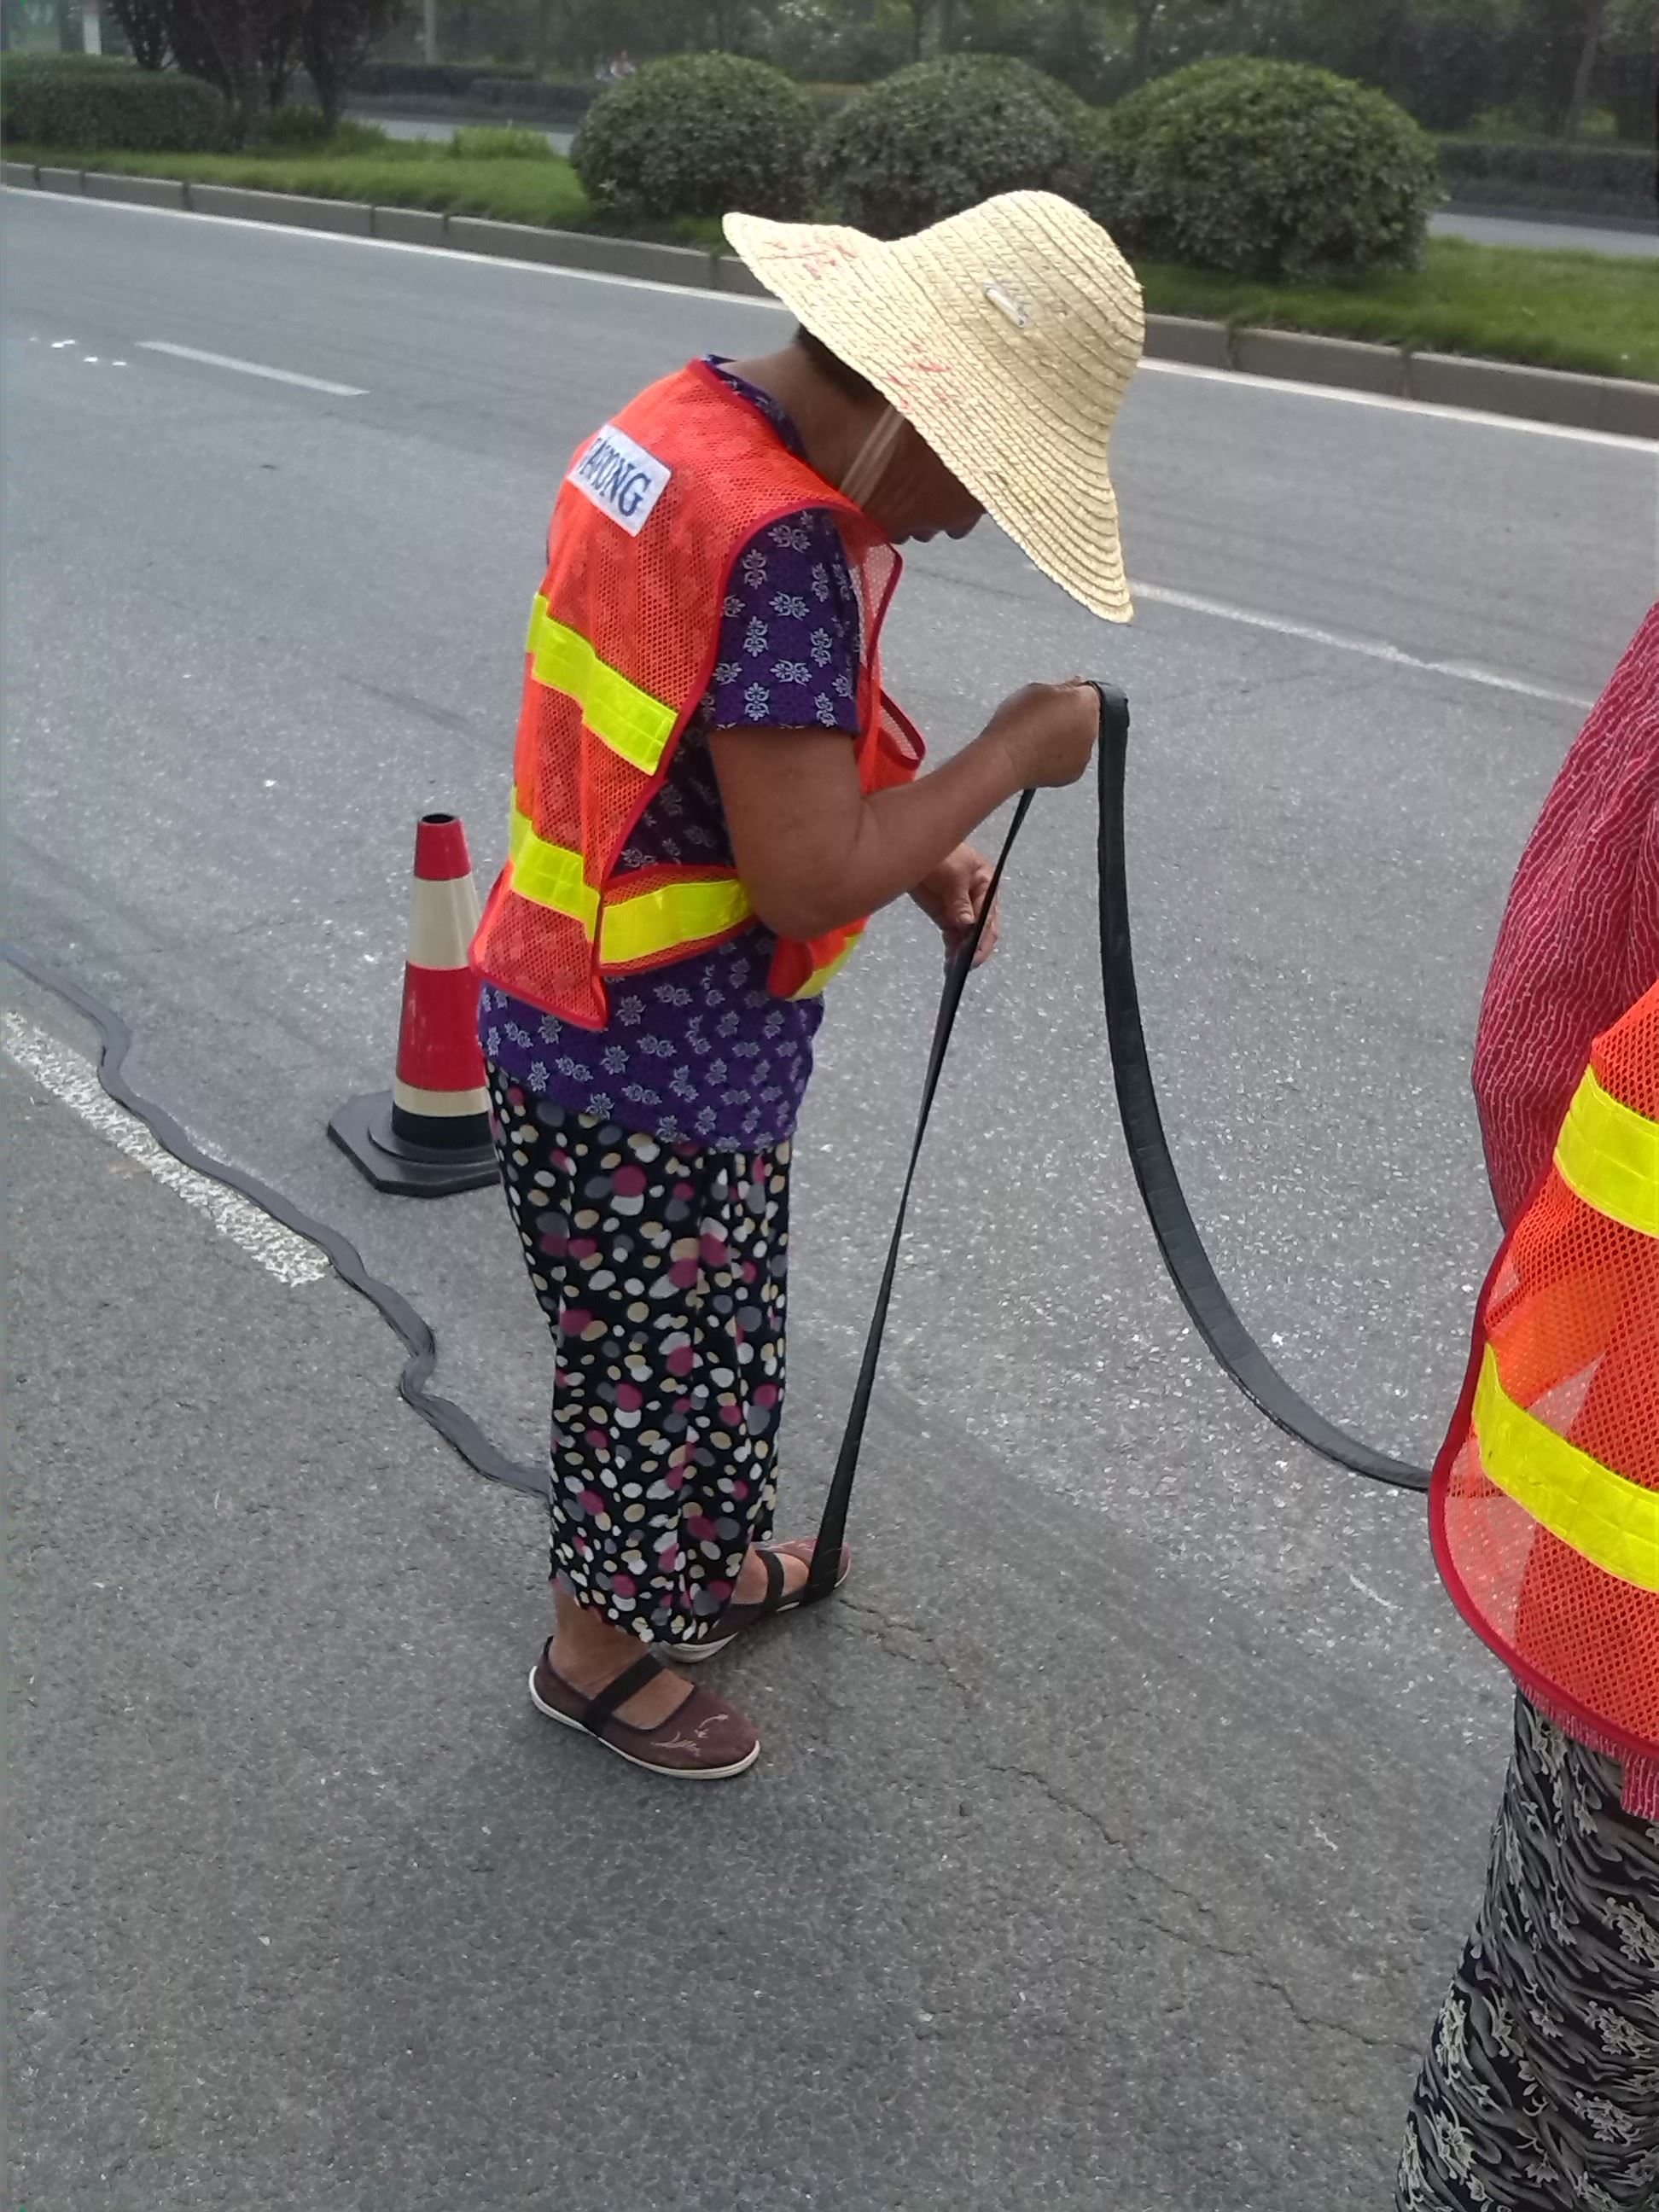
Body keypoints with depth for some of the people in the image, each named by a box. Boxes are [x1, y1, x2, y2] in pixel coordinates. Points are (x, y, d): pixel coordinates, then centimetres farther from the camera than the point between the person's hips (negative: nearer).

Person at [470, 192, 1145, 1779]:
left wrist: (912, 847, 3)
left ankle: (711, 1563, 51)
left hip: (598, 1011, 9)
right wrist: (1013, 755, -17)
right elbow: (809, 883, -30)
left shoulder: (683, 425, 3)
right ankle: (600, 1651, 37)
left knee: (713, 1326, 27)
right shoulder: (778, 542, -29)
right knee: (655, 1355, 13)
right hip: (650, 1070, -9)